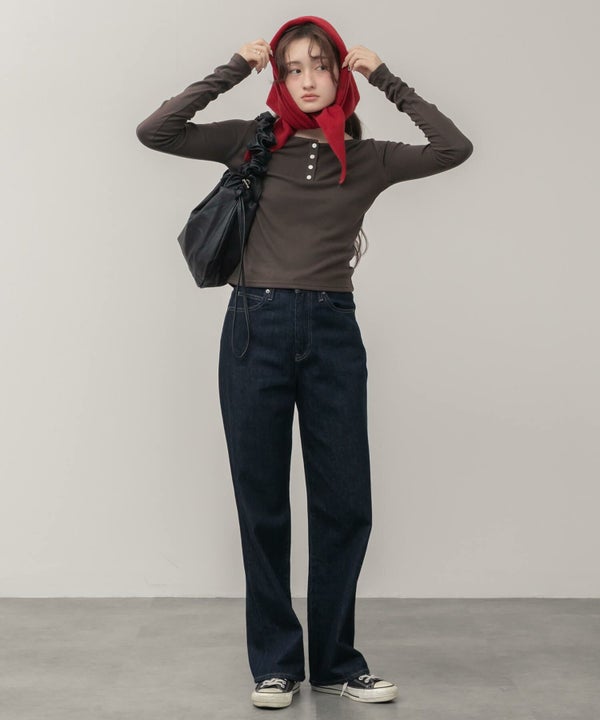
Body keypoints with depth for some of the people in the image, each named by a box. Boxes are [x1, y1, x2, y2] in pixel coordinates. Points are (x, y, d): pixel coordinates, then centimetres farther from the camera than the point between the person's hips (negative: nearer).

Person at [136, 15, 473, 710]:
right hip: (257, 326, -1)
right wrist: (234, 70, -3)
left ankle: (336, 661, 20)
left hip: (333, 331, 1)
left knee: (345, 504, 4)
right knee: (261, 504, 5)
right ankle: (274, 663, 18)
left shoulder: (366, 159, 9)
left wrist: (385, 79, 2)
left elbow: (454, 147, -1)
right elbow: (153, 132, -3)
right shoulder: (253, 141, 6)